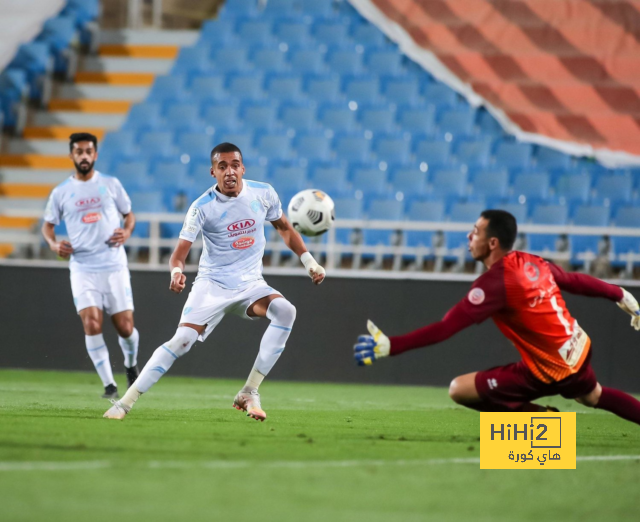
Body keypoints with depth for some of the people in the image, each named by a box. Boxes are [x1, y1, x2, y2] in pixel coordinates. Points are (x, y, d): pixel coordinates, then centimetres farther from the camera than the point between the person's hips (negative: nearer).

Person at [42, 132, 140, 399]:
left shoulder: (110, 184, 5)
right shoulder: (61, 192, 5)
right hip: (82, 268, 0)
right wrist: (54, 244, -6)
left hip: (114, 265, 0)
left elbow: (129, 214, 13)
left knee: (125, 328, -1)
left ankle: (131, 364, 33)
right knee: (91, 324, -16)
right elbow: (48, 225, 15)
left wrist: (126, 231, -8)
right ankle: (109, 384, -5)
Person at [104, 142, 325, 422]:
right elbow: (180, 252, -16)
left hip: (250, 283, 3)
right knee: (181, 340, -19)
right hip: (212, 283, -3)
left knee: (285, 311, -26)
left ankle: (249, 393, -19)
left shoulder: (263, 194, -4)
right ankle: (124, 403, -12)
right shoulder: (202, 207, -14)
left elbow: (284, 227, 15)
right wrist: (176, 271, -39)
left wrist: (309, 262, 9)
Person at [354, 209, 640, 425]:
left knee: (460, 389, -5)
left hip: (551, 370, -8)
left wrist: (390, 345, -33)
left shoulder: (494, 282, -24)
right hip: (579, 349, 8)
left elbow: (445, 328, -30)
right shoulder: (532, 262, -1)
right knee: (593, 395, 40)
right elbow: (577, 281, 12)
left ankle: (545, 419, -1)